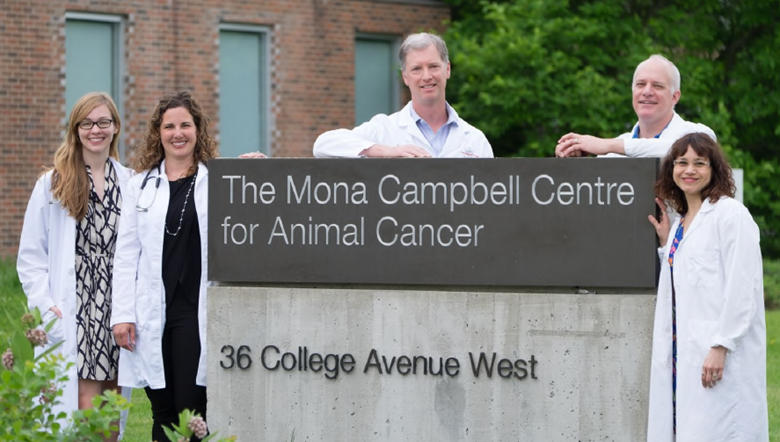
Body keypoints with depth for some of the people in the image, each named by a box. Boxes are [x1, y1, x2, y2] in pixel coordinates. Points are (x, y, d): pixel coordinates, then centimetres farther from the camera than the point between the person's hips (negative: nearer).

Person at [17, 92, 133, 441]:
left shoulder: (130, 184, 8)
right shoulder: (52, 185, 3)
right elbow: (30, 256, 2)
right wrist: (46, 307, -8)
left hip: (117, 310, 3)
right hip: (72, 314, -3)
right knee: (85, 407, -11)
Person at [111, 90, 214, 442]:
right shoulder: (140, 186, 12)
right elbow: (126, 254, 8)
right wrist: (123, 315, 1)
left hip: (198, 313, -2)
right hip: (153, 316, 2)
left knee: (191, 411, -7)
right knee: (163, 413, 6)